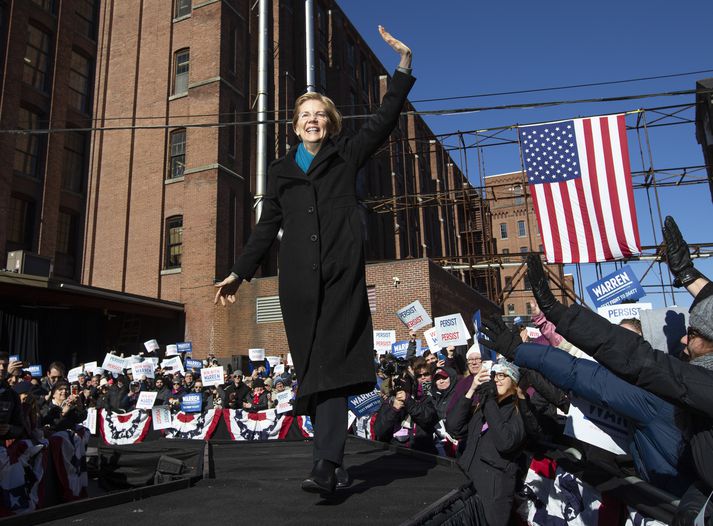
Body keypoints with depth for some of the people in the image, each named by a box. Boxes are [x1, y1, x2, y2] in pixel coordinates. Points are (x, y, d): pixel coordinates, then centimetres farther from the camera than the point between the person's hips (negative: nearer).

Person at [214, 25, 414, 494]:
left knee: (331, 365, -13)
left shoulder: (346, 156, 15)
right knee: (313, 367, 1)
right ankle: (330, 458, 11)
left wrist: (404, 61, 1)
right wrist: (240, 272, 18)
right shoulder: (281, 171, 21)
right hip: (299, 279, 3)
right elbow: (267, 228, 21)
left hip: (342, 274, -2)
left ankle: (326, 465, -17)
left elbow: (385, 119, 7)